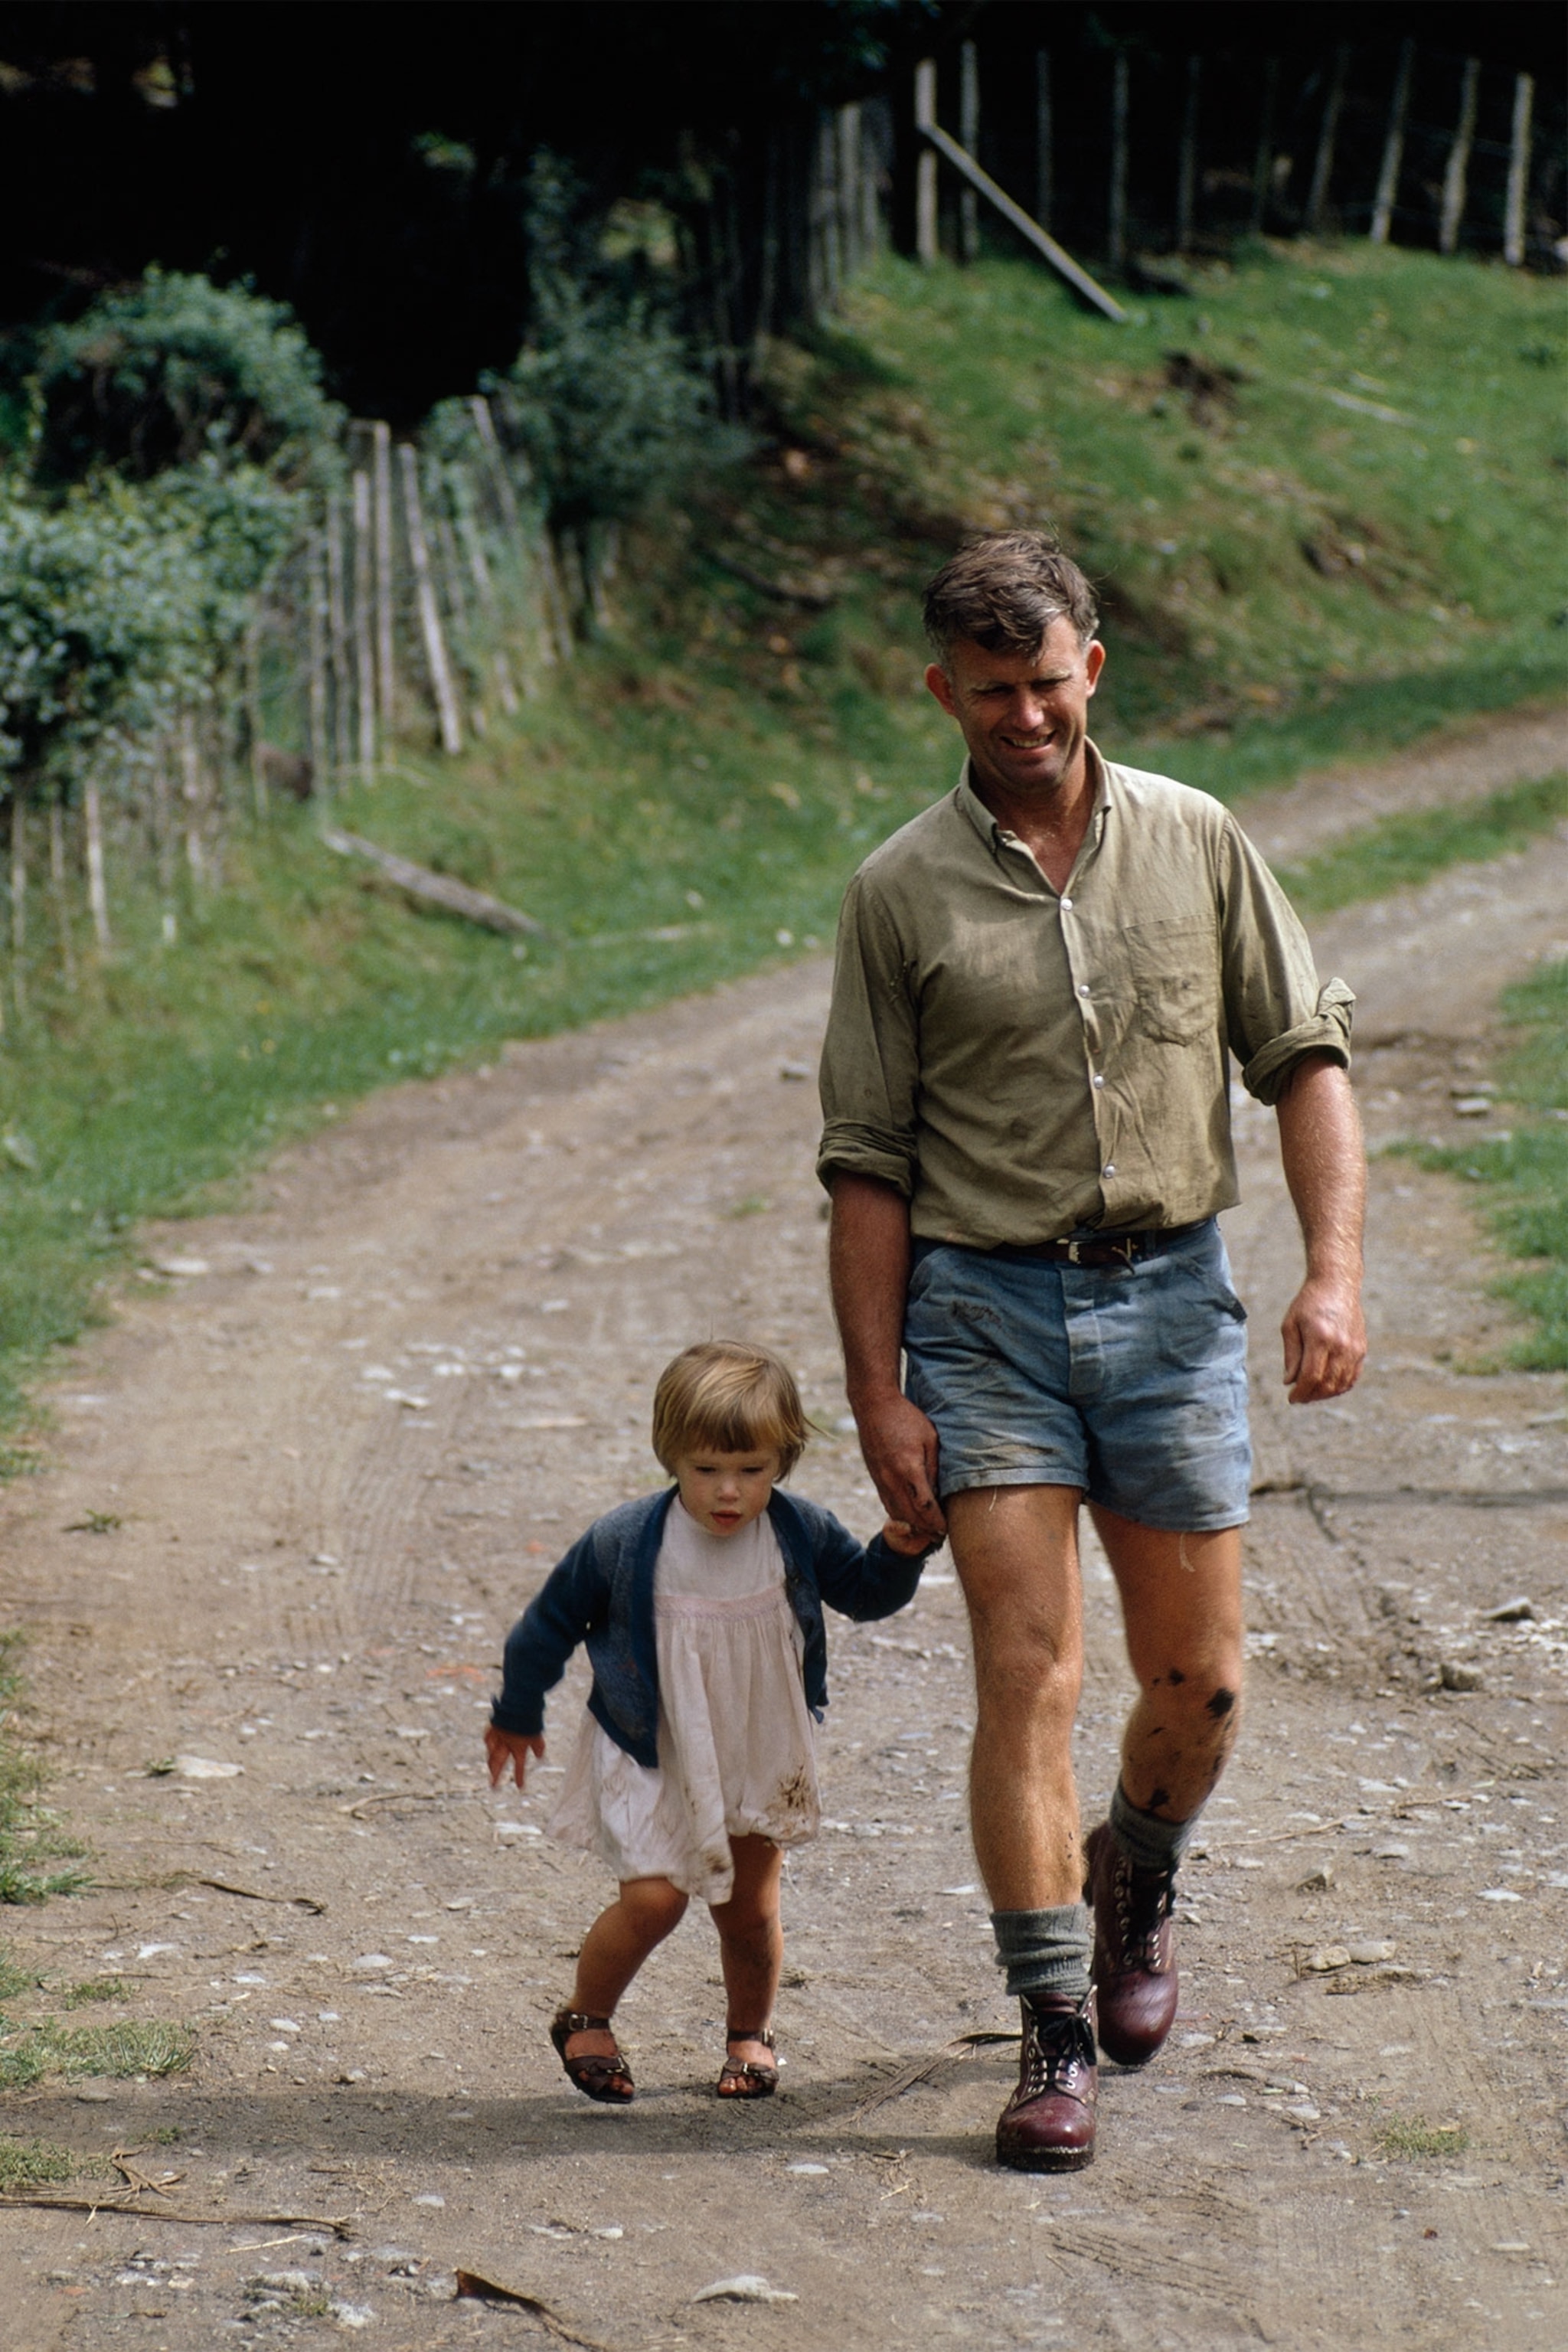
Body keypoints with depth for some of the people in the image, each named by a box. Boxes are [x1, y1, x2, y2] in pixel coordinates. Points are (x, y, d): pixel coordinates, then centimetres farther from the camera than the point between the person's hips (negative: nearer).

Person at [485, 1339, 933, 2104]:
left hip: (757, 1757, 3)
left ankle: (750, 2034, 38)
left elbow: (865, 1592, 5)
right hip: (651, 1760, -3)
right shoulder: (623, 1543, -21)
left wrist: (901, 1549, -16)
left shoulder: (800, 1533, -14)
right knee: (654, 1897, -15)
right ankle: (585, 2019, 12)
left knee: (751, 1911, 10)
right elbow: (550, 1624, -4)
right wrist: (516, 1717, 8)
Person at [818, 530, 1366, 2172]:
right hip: (986, 1308, -2)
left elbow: (1304, 1054, 5)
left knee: (1198, 1684, 8)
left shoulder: (1196, 844, 4)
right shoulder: (901, 894, -1)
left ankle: (1138, 1877, 39)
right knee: (1027, 1679, -8)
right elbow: (867, 1163, -1)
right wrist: (877, 1394, -6)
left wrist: (1335, 1270, -8)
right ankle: (1057, 2040, -2)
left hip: (1168, 1296, 2)